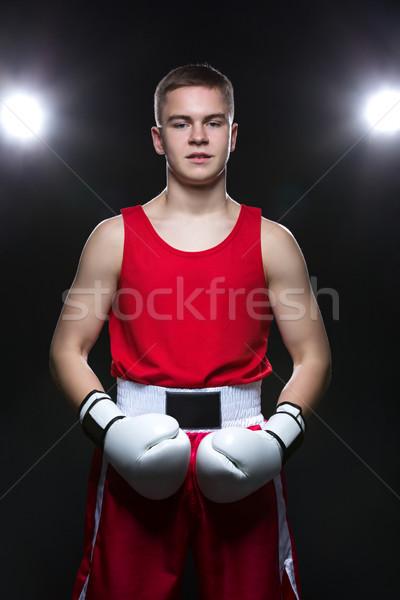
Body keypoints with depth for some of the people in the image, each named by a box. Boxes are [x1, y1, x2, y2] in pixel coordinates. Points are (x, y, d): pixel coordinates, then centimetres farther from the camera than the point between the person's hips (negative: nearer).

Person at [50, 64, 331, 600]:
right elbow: (68, 350, 4)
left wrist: (280, 434, -11)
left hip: (242, 458, 1)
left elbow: (312, 357, 5)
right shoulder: (115, 237, 2)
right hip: (136, 453, 0)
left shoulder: (272, 242, 3)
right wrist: (107, 426, -12)